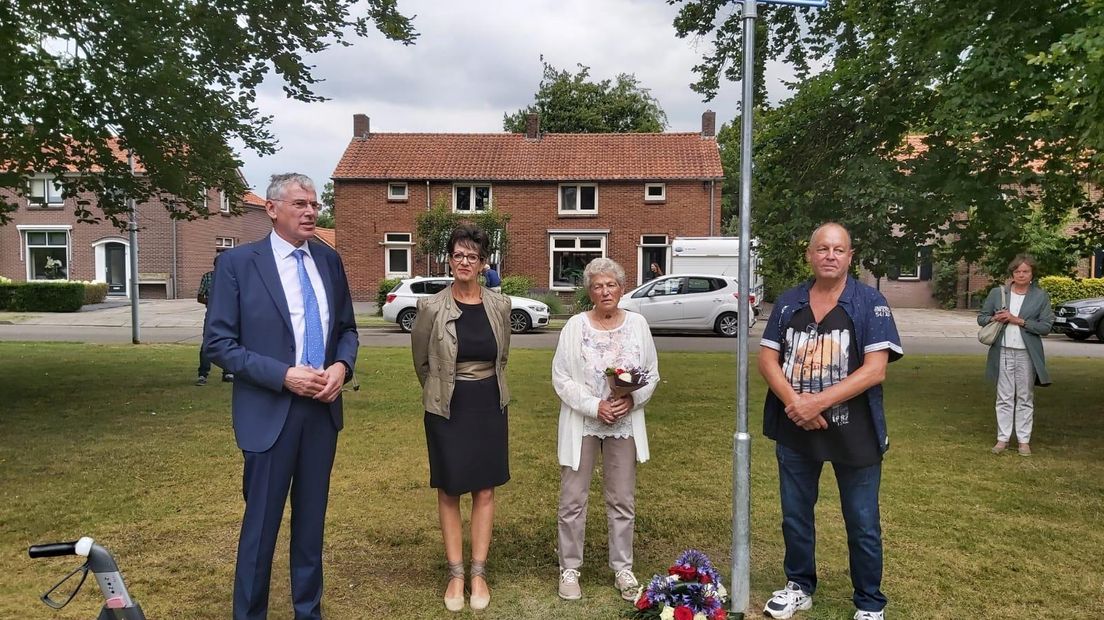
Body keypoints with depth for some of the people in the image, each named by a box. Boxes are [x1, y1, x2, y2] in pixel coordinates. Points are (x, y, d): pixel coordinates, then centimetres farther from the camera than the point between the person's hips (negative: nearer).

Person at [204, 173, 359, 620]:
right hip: (270, 411, -4)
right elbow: (218, 343, -9)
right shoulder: (238, 263, -7)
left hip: (322, 408, 4)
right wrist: (284, 376, -18)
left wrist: (342, 366, -8)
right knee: (262, 522, 6)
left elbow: (346, 328, 13)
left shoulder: (329, 260, 7)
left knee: (312, 519, 15)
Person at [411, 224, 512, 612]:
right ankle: (456, 574, 19)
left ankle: (479, 573, 18)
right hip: (446, 409, -2)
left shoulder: (500, 306, -3)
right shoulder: (431, 307, -10)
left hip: (489, 406, 2)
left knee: (484, 491, 7)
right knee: (449, 491, 7)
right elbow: (421, 361, 4)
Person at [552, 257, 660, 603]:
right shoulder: (575, 326, -5)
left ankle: (623, 569, 26)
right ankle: (569, 569, 20)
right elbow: (561, 378, -6)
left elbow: (652, 375, 5)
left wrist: (632, 399, -13)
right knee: (572, 499, 4)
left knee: (623, 500, 11)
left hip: (624, 425, 2)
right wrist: (594, 405, -17)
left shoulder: (637, 325, 1)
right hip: (582, 424, -2)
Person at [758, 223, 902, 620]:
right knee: (795, 516, 16)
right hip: (794, 430, 4)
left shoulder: (870, 303, -7)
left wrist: (819, 402, -22)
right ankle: (799, 587, 36)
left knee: (862, 524, 9)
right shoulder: (788, 302, 4)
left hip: (854, 433, -3)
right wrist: (794, 402, -16)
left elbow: (875, 369, -15)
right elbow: (767, 359, 1)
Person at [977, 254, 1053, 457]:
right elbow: (981, 317, 11)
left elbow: (1046, 326, -4)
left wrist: (1018, 321, -15)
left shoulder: (1041, 297, 1)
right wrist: (994, 319, -11)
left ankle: (1024, 440, 15)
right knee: (1004, 398, 6)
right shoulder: (997, 293, 5)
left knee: (1025, 398, 6)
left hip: (1027, 355, -1)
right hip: (1003, 353, 1)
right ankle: (1003, 438, 13)